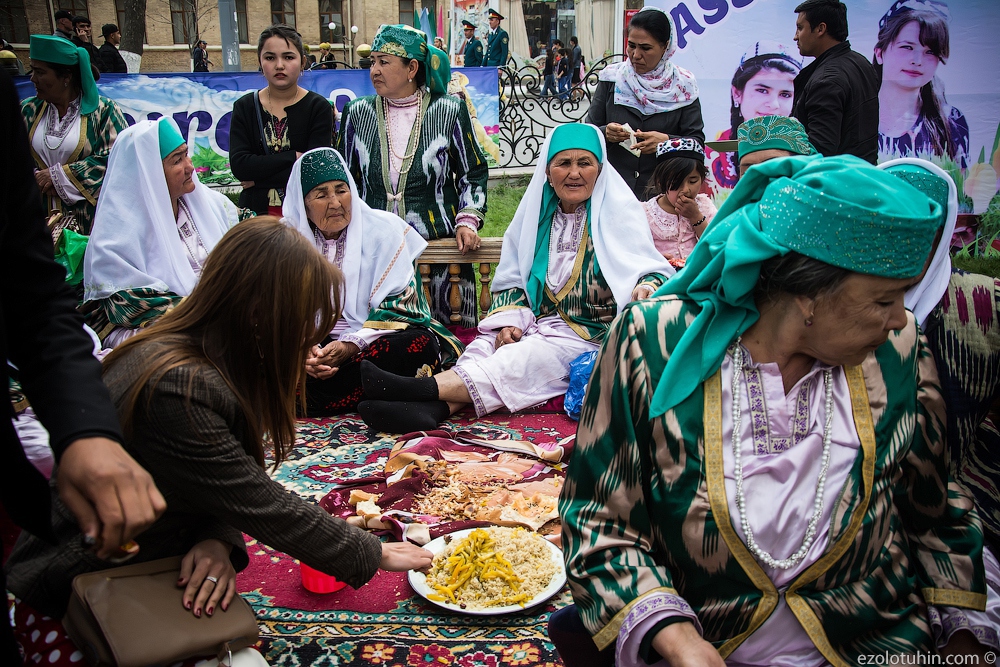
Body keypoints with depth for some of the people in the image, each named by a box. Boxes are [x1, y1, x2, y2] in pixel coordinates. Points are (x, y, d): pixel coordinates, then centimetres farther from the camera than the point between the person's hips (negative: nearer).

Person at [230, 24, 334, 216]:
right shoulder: (244, 107, 2)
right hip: (256, 211, 2)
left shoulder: (318, 107, -4)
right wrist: (294, 156, -16)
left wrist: (257, 179, -12)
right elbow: (239, 165, -11)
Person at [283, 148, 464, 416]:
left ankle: (314, 401, -29)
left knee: (420, 344, -34)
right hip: (313, 341, 1)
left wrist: (353, 345, -22)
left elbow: (399, 302, -8)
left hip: (371, 338, -1)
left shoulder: (383, 229, -2)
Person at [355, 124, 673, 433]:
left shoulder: (619, 211, 2)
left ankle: (425, 387, -50)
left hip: (591, 336, -4)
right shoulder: (536, 213, 13)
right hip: (538, 325, 5)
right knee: (485, 345, -26)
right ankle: (435, 408, -51)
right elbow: (512, 279, 13)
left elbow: (655, 271, -4)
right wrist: (509, 322, -7)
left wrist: (645, 288, -30)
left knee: (524, 359, -32)